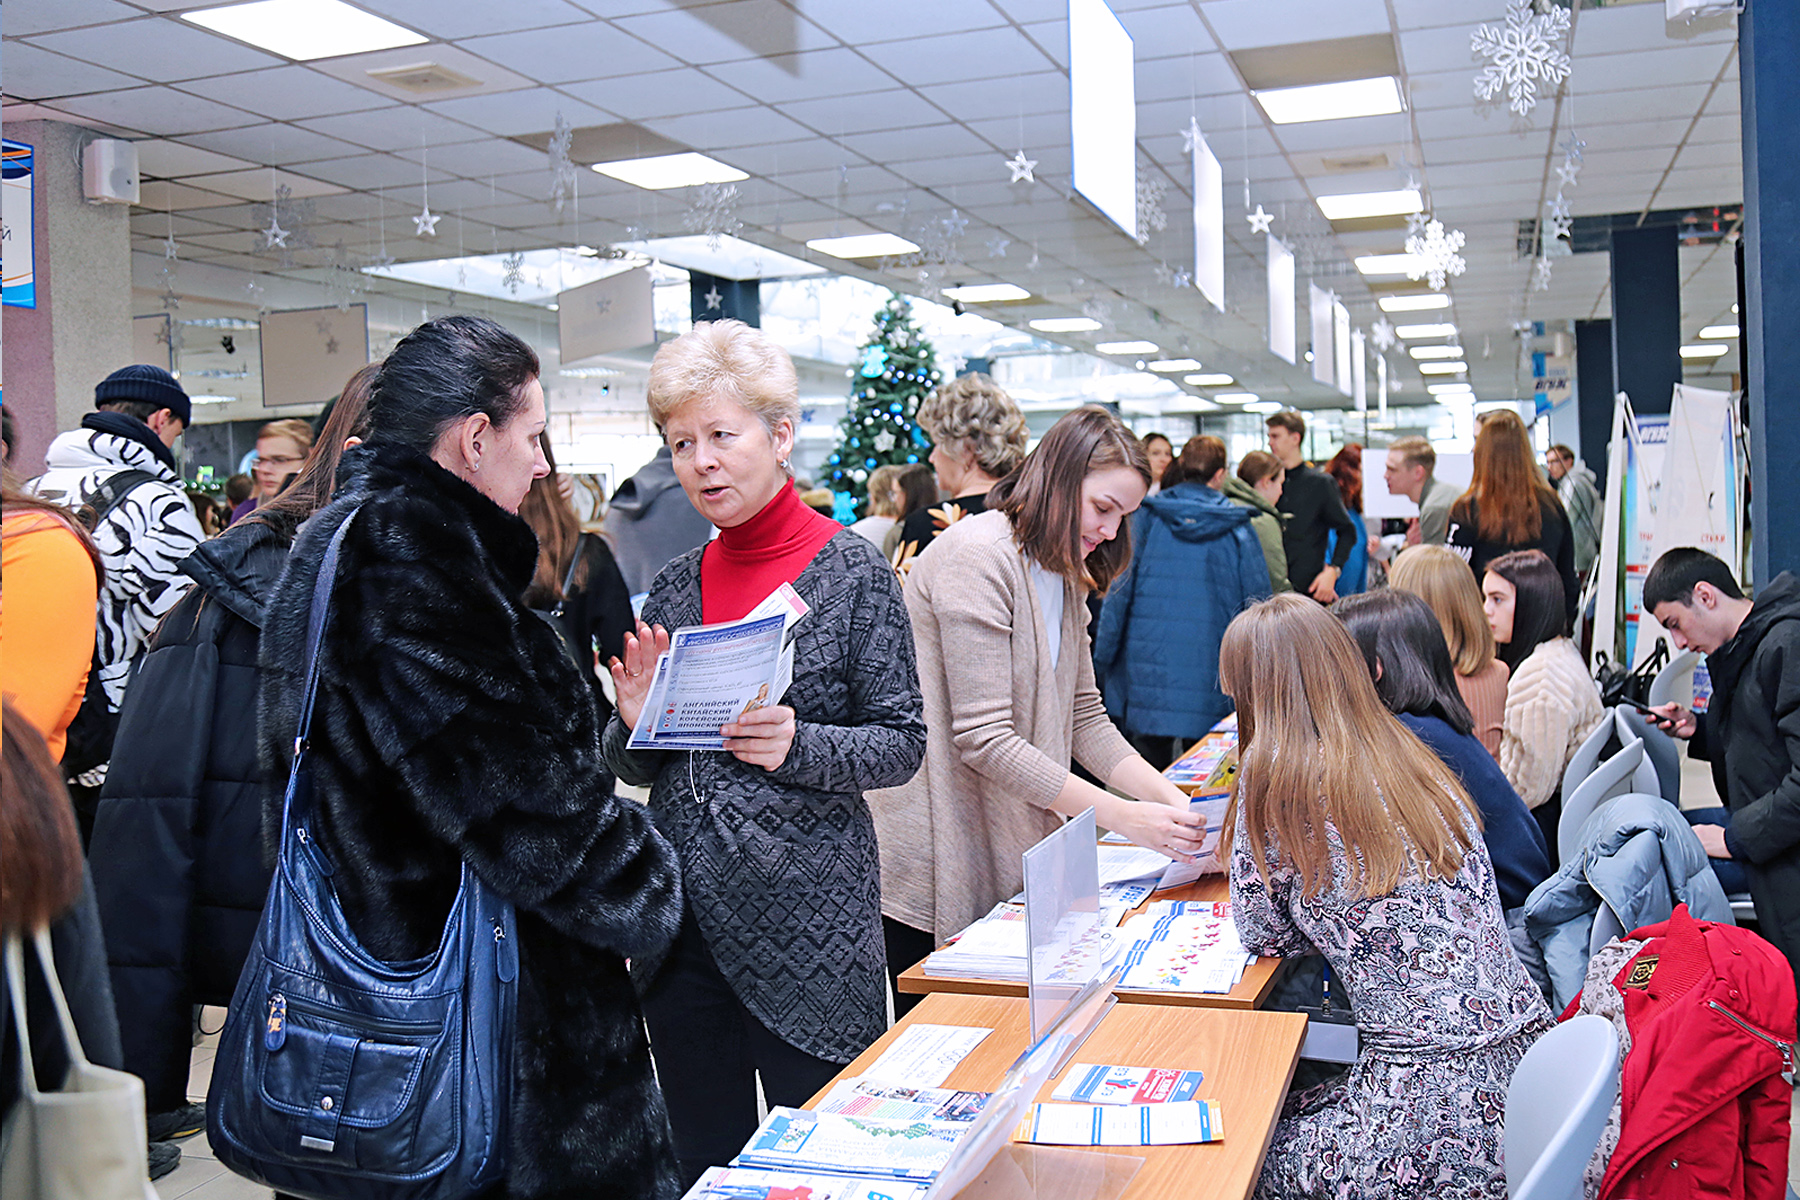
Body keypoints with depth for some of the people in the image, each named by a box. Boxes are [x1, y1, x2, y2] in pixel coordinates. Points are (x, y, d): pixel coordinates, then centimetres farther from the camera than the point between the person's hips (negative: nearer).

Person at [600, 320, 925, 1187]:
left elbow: (901, 743, -7)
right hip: (683, 915, 5)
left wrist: (797, 746, -23)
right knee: (701, 1163, 16)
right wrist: (636, 728, -9)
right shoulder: (675, 585, 7)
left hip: (804, 915, -5)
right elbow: (634, 770, 12)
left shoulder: (850, 570, -6)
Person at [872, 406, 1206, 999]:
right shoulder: (976, 556, -18)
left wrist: (1168, 796, -4)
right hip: (935, 872, -9)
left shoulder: (1062, 574, 13)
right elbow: (984, 739, -23)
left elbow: (1083, 715, 11)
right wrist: (1123, 816, -22)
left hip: (1007, 854, 9)